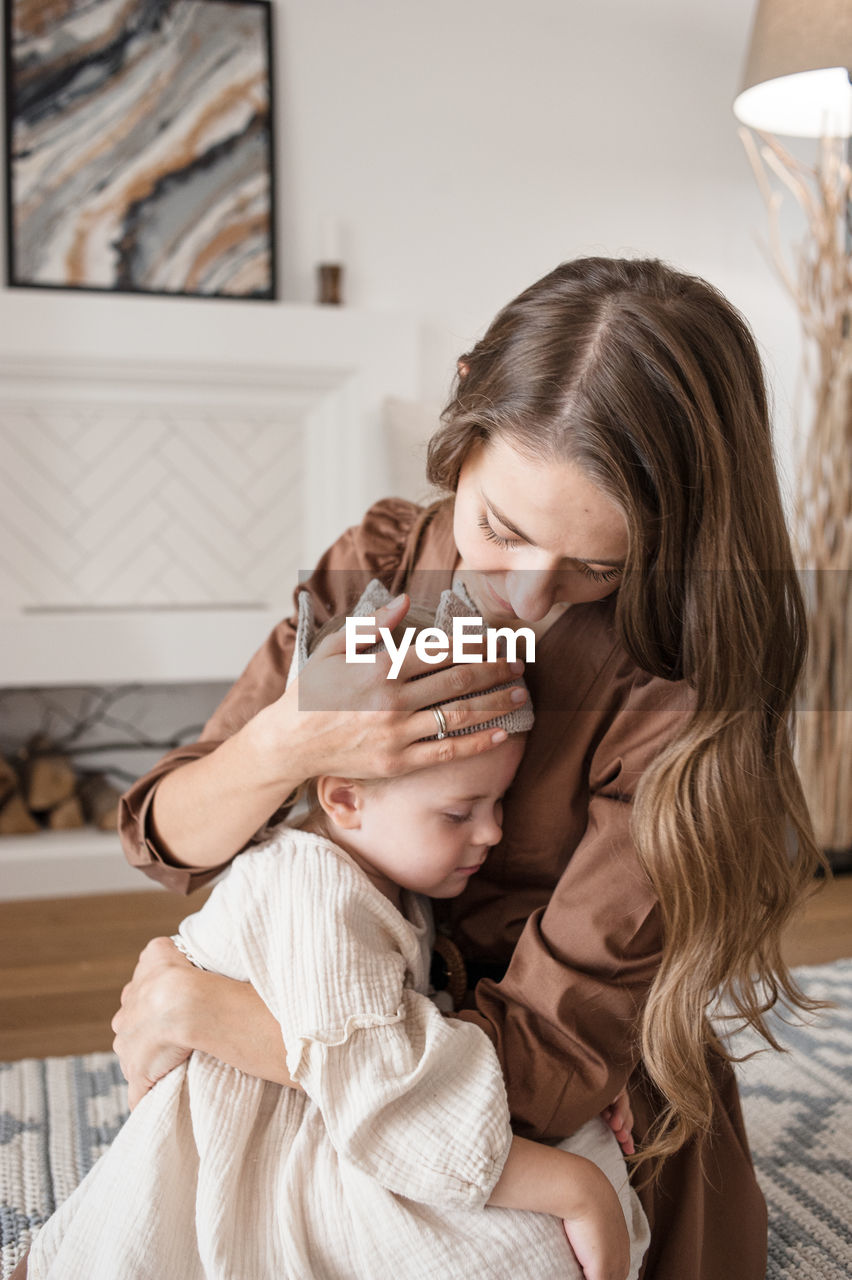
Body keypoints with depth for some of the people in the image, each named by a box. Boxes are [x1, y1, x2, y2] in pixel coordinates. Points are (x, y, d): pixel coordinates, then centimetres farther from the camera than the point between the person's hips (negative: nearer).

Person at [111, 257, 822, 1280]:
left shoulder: (680, 710, -26)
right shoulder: (377, 567, -11)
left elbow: (545, 1065, -25)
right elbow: (166, 839, -9)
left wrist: (196, 1006, -24)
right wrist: (280, 748, -31)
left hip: (586, 1149, -3)